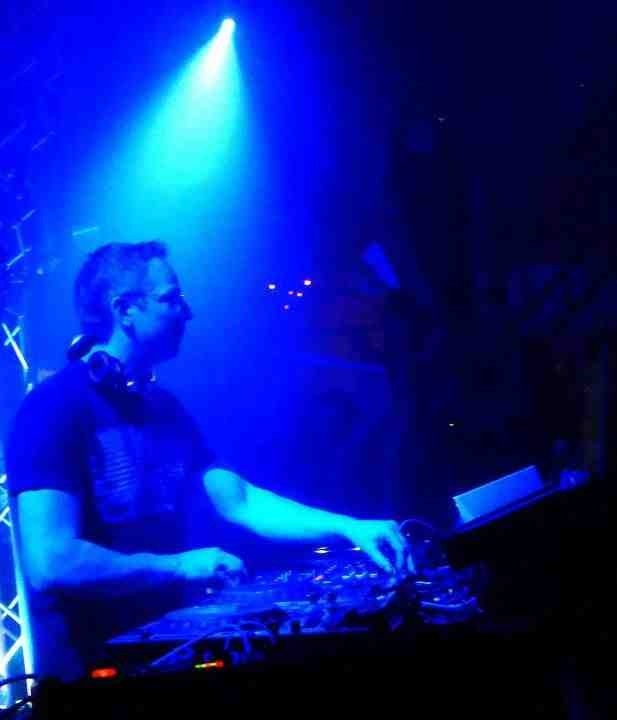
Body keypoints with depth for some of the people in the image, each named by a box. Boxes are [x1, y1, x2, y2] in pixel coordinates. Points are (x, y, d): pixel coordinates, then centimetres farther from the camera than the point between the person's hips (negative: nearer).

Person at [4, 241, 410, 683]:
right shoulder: (55, 408, -15)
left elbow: (239, 502, 10)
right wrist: (179, 566, -17)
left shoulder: (163, 407, 13)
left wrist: (348, 528, -3)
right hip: (96, 667, -8)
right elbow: (49, 565, -24)